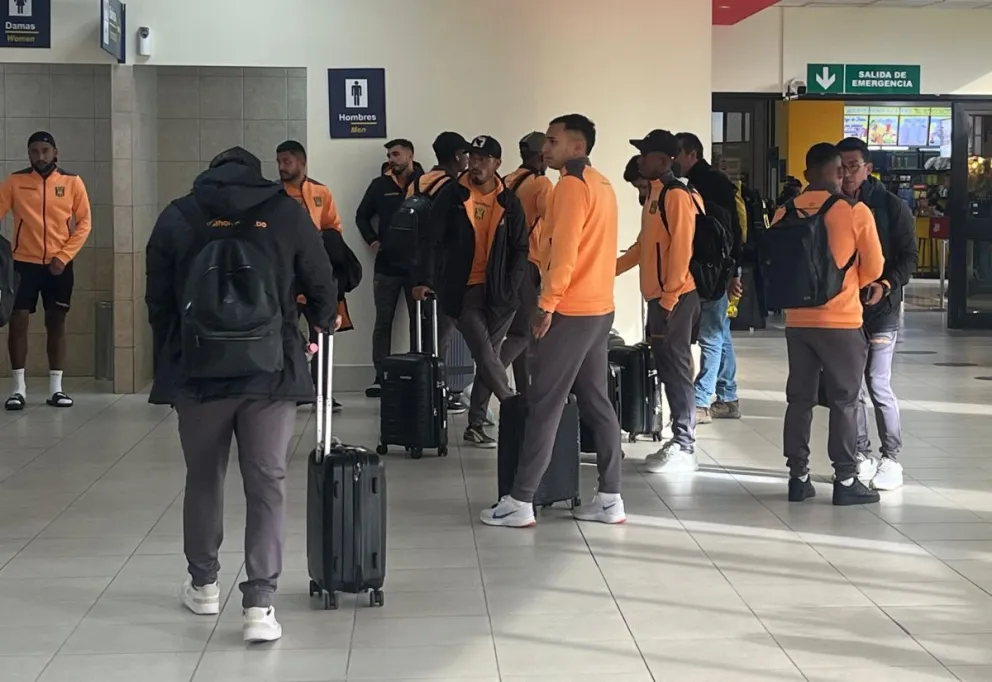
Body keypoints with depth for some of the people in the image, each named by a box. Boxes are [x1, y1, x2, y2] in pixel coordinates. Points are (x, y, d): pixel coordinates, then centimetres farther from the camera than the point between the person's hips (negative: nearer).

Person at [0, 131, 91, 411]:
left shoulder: (72, 182, 0)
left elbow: (84, 223, 1)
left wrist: (63, 256, -8)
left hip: (59, 265, 1)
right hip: (24, 262, -1)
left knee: (56, 324, 7)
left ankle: (56, 388, 13)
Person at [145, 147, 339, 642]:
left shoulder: (178, 216, 3)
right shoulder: (286, 211, 2)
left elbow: (158, 302, 6)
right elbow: (321, 284, 7)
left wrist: (169, 365, 17)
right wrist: (326, 323, 29)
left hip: (197, 370, 1)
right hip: (271, 371, -1)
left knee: (203, 478, 17)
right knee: (267, 484, 3)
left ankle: (203, 584, 31)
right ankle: (259, 603, -4)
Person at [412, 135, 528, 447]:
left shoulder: (509, 202, 3)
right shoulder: (451, 195, -2)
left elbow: (520, 249, 5)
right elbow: (432, 240, -3)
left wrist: (510, 288, -5)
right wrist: (425, 279, -12)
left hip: (497, 292, 3)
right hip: (462, 290, -3)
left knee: (487, 357, 7)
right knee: (485, 355, -11)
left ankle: (476, 424, 16)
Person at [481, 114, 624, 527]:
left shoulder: (571, 185, -13)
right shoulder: (601, 184, 16)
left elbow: (564, 251, -20)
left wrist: (547, 303, -17)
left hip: (570, 310, -9)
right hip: (599, 307, 9)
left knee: (544, 405, -6)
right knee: (596, 401, 10)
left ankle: (520, 502, -2)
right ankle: (610, 498, 10)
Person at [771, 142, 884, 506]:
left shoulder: (785, 212, 0)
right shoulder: (856, 212, -9)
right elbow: (873, 268, -2)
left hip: (798, 320, 4)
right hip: (841, 321, -4)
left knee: (799, 399, 11)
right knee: (844, 402, 4)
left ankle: (798, 477, 14)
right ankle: (846, 481, 7)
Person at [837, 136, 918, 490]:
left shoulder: (891, 206, -4)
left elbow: (909, 256, -4)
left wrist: (888, 284, -19)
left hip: (880, 306, -4)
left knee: (878, 384, -7)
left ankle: (891, 459, 4)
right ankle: (861, 455, 18)